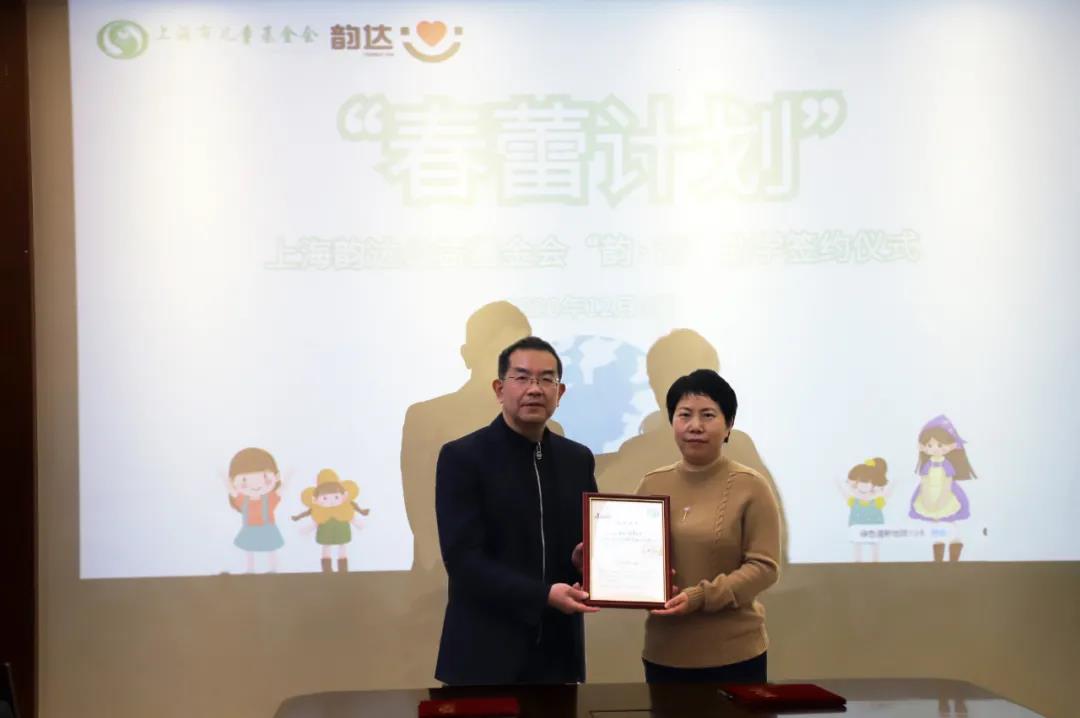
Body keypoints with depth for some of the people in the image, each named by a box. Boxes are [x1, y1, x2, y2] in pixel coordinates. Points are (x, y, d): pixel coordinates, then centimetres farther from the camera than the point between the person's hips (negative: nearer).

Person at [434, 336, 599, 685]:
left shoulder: (577, 459, 9)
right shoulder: (462, 457, -7)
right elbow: (463, 559, -14)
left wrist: (585, 560, -9)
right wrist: (543, 595, -22)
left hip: (556, 651, 5)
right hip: (485, 653, -5)